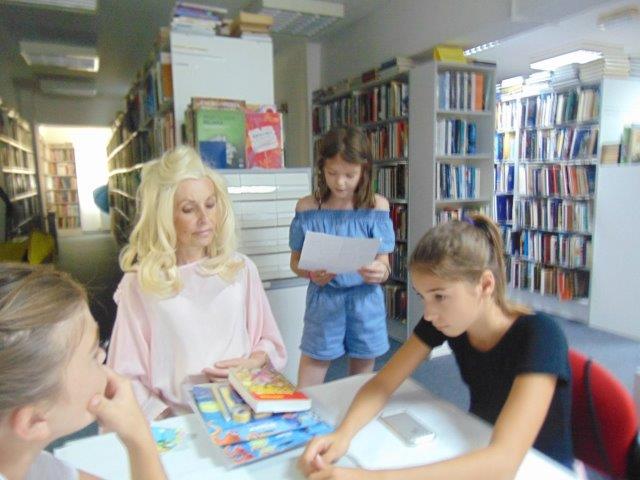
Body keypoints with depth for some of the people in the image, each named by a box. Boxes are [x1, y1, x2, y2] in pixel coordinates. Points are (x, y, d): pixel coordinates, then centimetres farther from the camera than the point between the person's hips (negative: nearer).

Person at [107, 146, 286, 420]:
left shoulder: (241, 269, 4)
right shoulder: (140, 284, -5)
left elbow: (268, 339, 12)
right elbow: (127, 377, -5)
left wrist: (253, 362, -6)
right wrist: (167, 425, -14)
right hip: (179, 422, -2)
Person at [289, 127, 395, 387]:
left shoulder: (377, 206, -5)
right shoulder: (308, 208, -4)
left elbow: (384, 266, -4)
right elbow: (295, 261, 4)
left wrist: (379, 272, -27)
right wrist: (311, 273, -18)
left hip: (365, 303, 1)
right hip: (323, 302, 0)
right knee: (304, 393, 7)